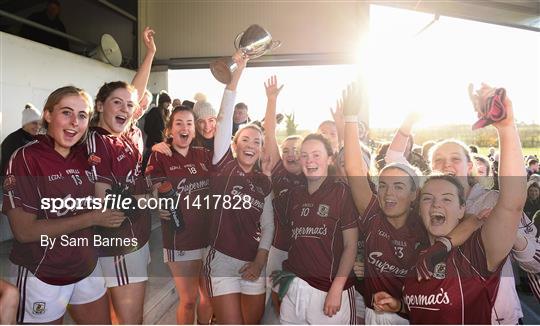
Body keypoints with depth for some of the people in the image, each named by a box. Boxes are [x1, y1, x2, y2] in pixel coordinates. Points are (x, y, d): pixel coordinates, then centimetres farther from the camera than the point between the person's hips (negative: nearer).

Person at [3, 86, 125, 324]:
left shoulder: (85, 155, -1)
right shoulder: (25, 158, -16)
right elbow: (24, 231, -20)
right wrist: (92, 218, -22)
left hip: (87, 267, 5)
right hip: (40, 276, -5)